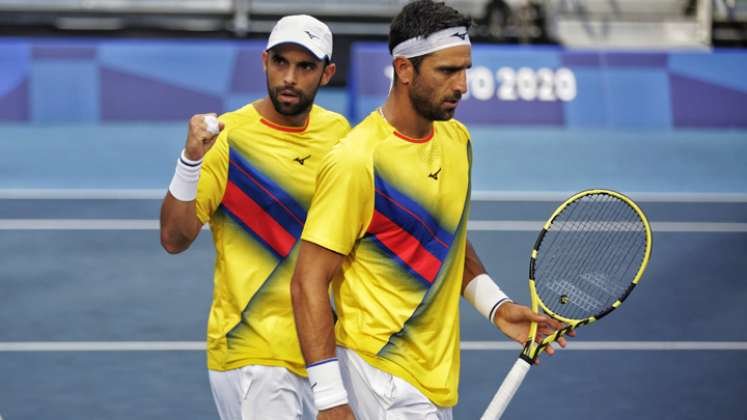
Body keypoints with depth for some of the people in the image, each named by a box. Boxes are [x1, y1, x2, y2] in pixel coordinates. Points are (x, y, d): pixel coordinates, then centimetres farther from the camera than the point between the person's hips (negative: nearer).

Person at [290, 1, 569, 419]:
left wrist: (496, 305, 6)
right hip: (384, 380, -8)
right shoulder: (357, 161, -18)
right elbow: (309, 283, -17)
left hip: (439, 381, 8)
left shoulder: (457, 139, 7)